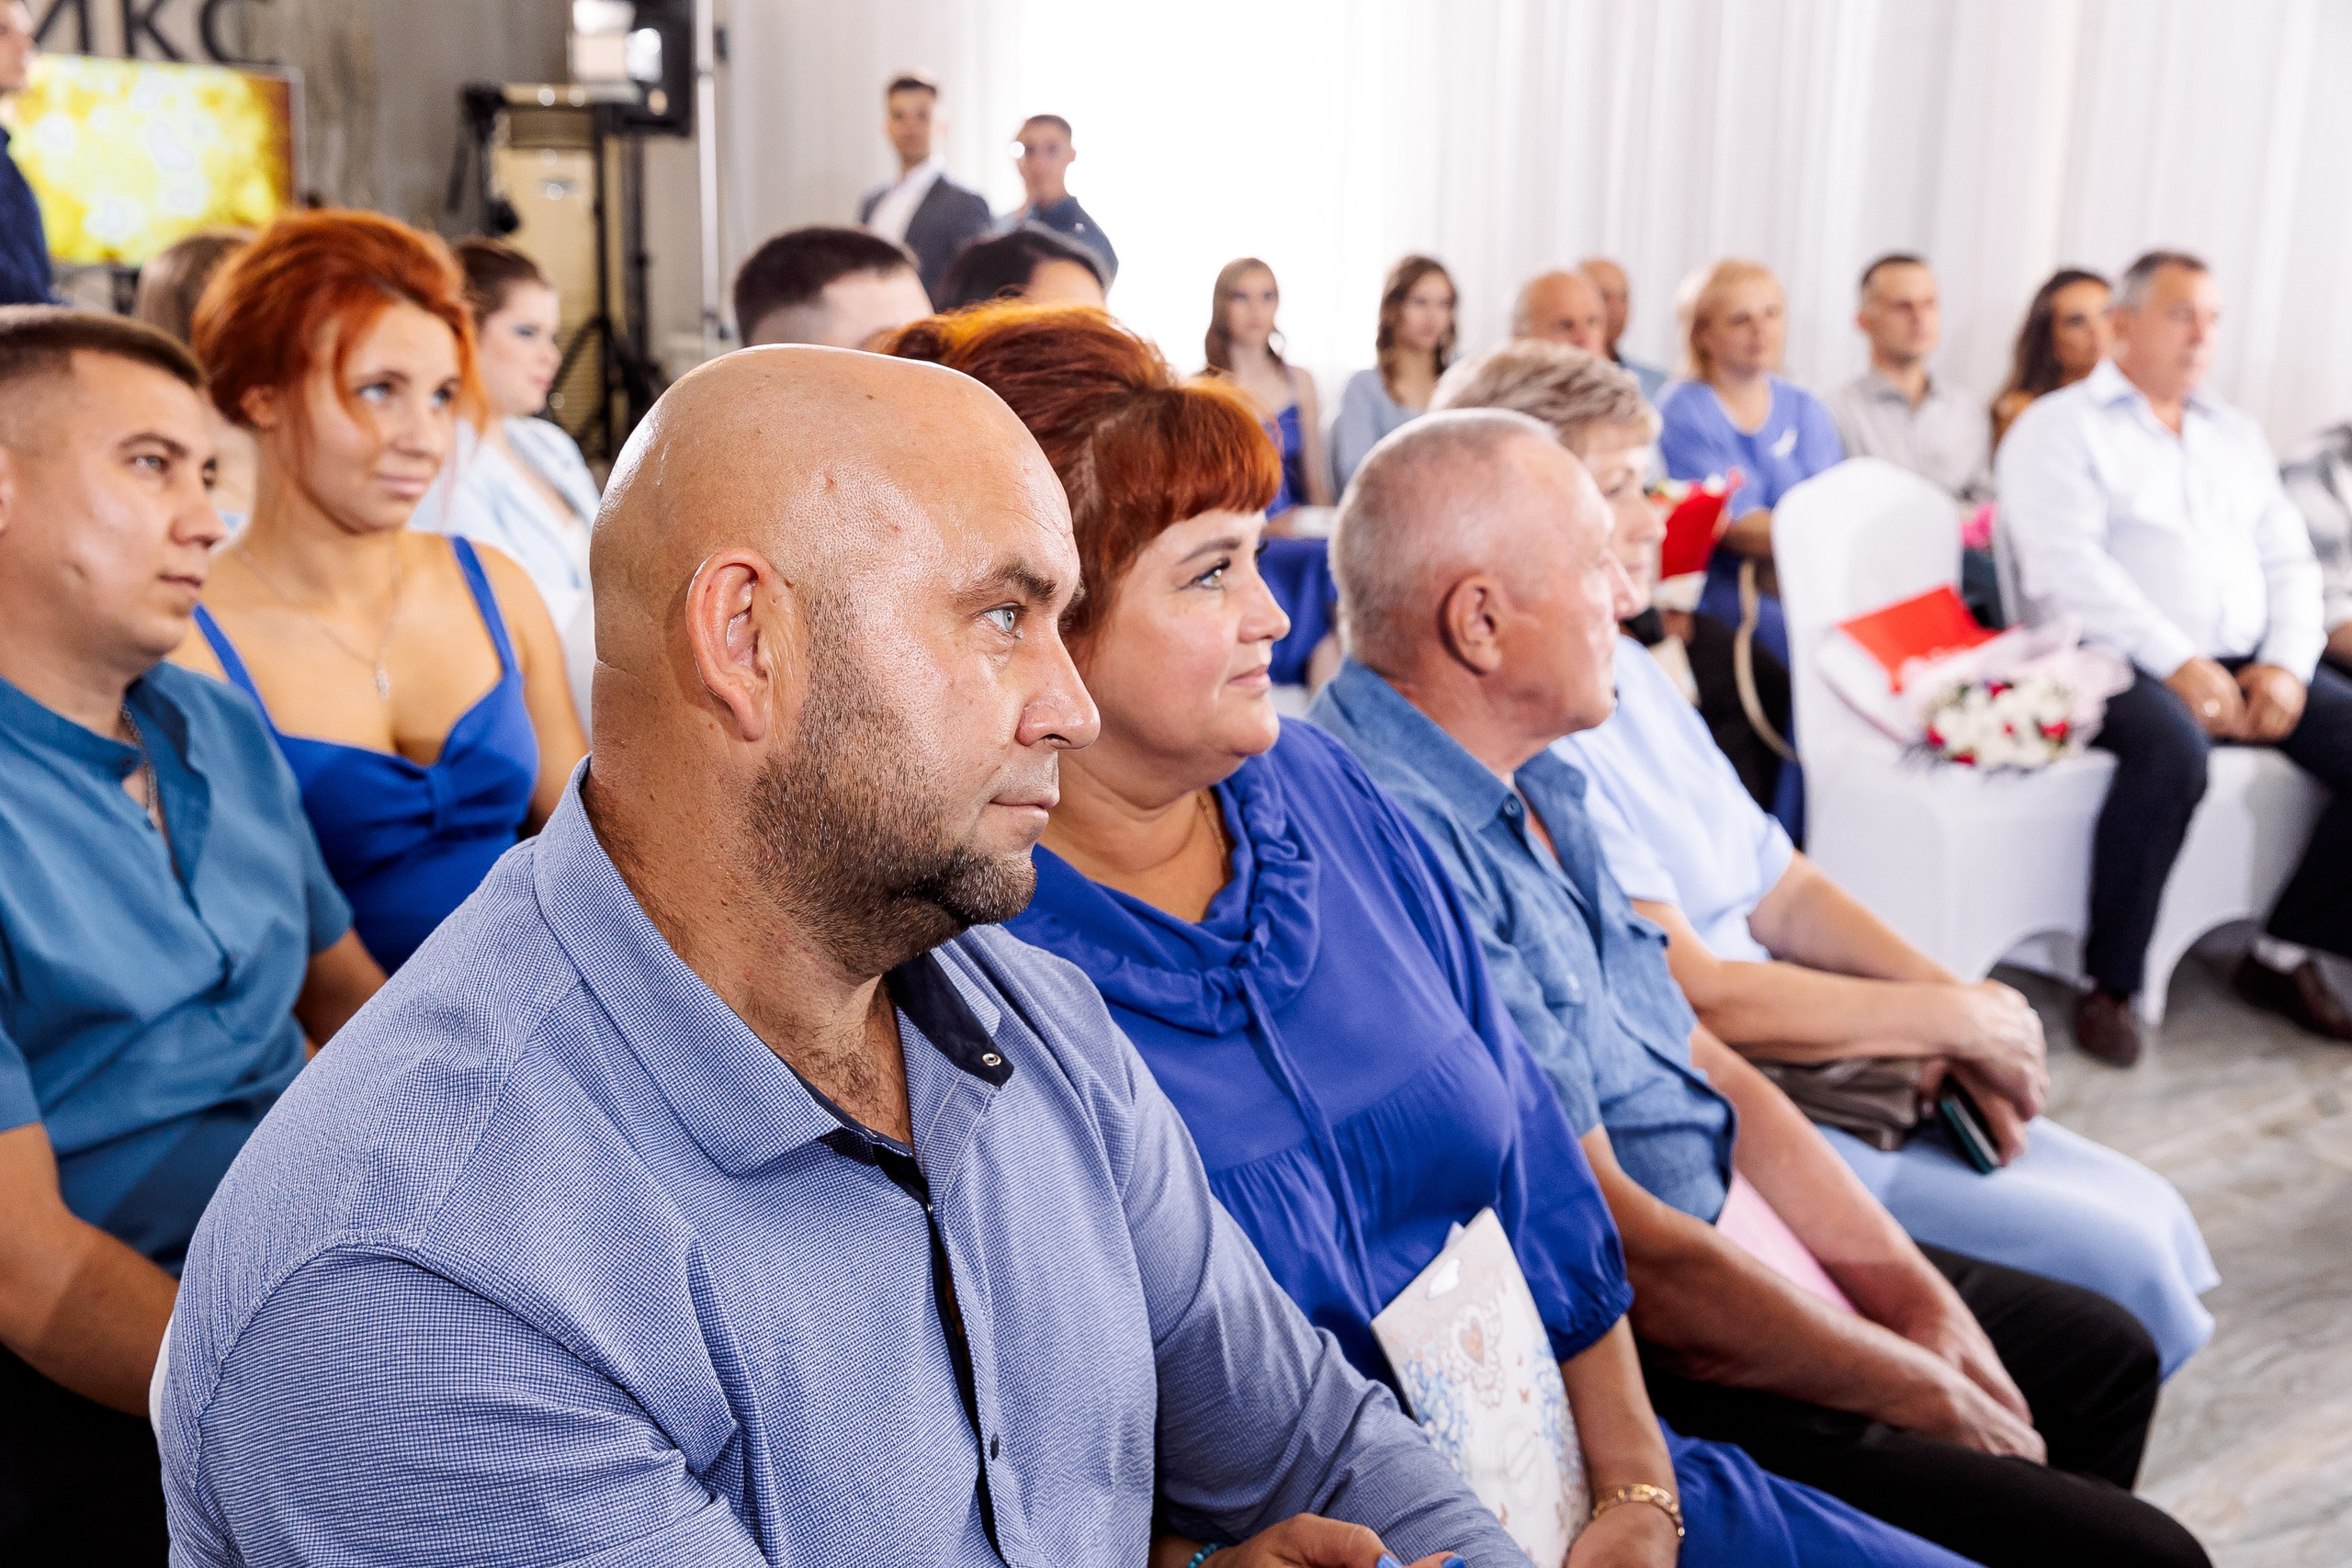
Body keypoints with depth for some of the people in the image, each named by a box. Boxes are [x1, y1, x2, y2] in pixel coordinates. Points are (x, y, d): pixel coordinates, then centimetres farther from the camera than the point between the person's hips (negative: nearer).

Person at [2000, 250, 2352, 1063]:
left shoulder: (2235, 434, 24)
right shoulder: (2058, 428, 3)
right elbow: (2067, 566, -12)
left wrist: (2287, 662, -3)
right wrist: (2178, 664, -20)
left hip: (2246, 662, 7)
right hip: (2116, 661, -7)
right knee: (2171, 749, -37)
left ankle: (2287, 951, -2)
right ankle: (2110, 982, -23)